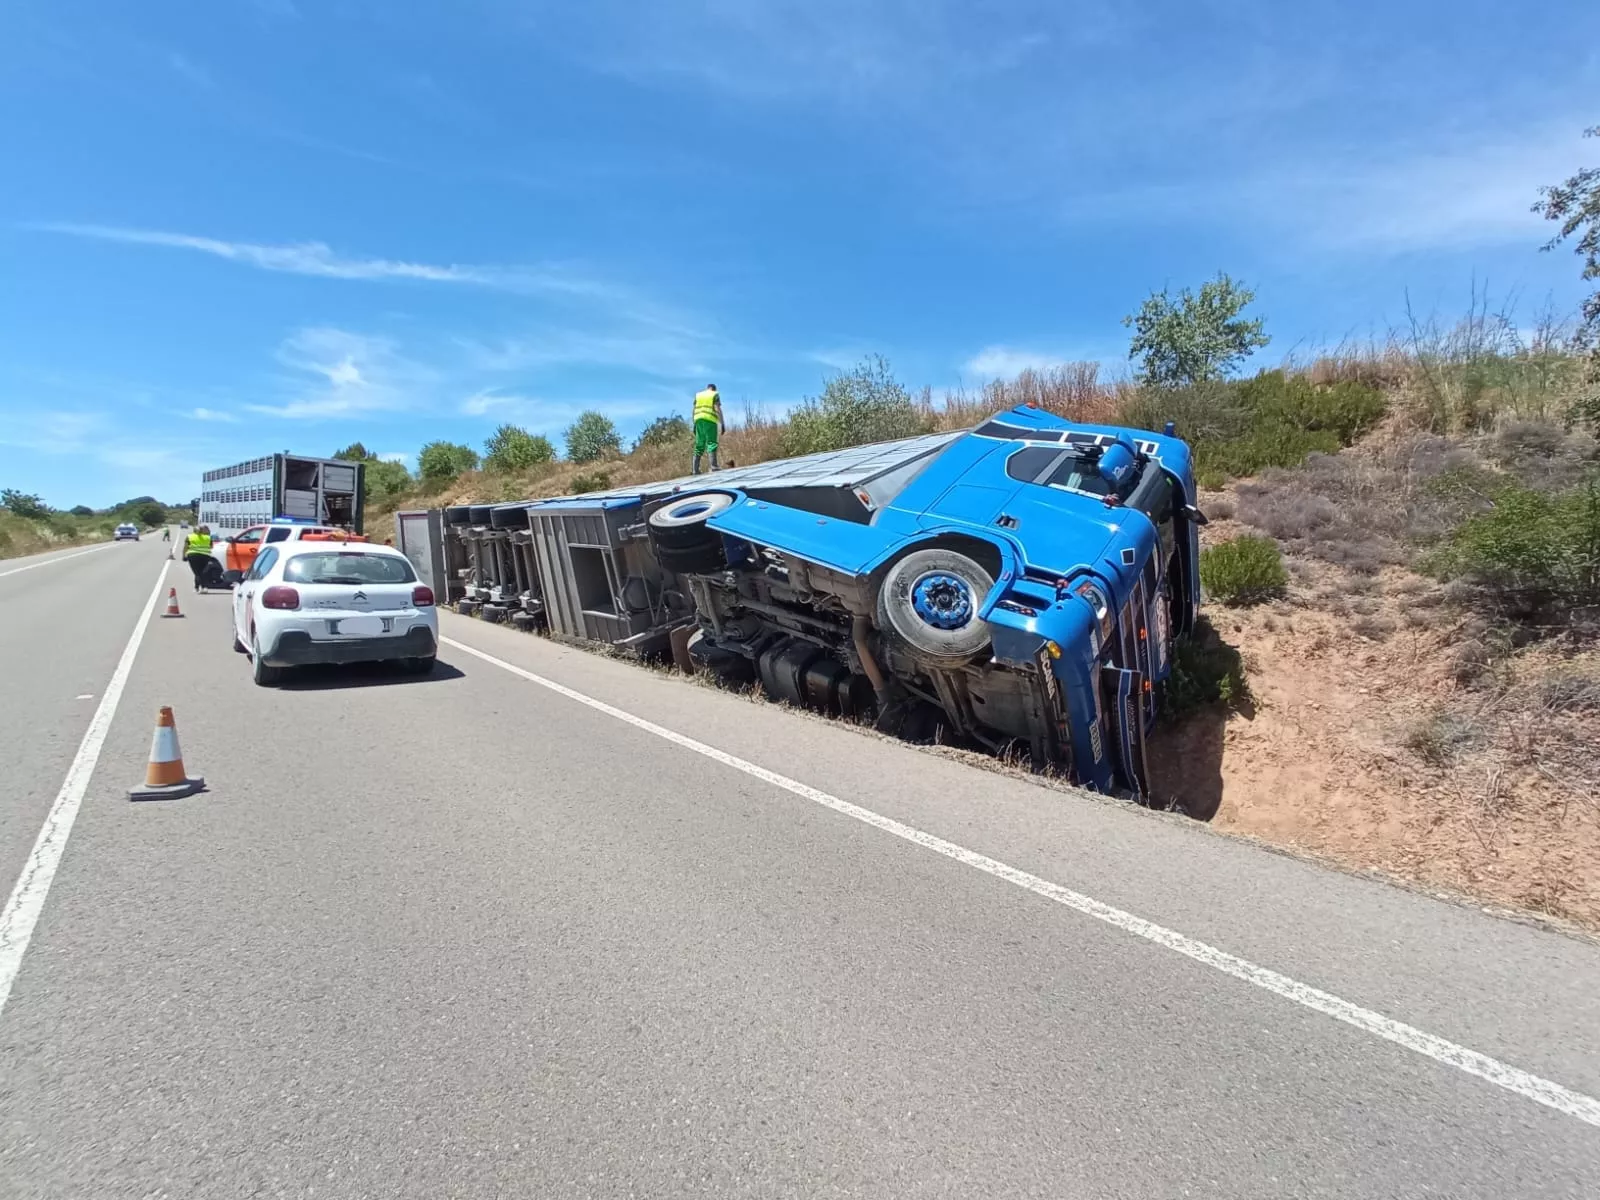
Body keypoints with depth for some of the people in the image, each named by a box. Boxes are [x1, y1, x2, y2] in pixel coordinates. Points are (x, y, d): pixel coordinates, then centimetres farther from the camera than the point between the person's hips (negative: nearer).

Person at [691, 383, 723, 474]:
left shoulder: (698, 395, 20)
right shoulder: (715, 395, 5)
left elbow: (694, 410, 13)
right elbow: (718, 410, -6)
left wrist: (694, 424, 16)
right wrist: (722, 424, -8)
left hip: (699, 420, 5)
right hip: (710, 421, -5)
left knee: (699, 445, 6)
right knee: (712, 443, -7)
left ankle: (696, 469, -1)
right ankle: (713, 466, -21)